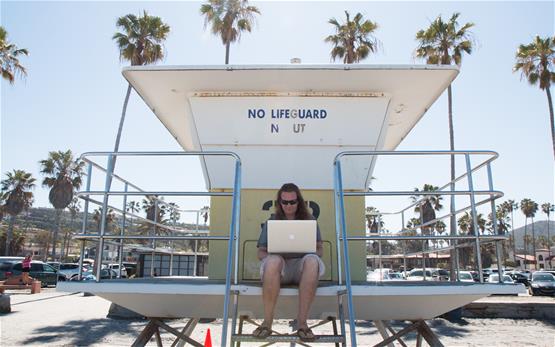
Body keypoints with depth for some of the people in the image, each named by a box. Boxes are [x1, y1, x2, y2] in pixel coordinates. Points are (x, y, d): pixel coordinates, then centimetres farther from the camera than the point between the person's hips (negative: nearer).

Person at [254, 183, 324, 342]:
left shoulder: (309, 221, 17)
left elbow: (319, 249, 13)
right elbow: (260, 252, 13)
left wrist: (313, 252, -11)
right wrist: (269, 255, -11)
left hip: (302, 265, 0)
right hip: (279, 269, 0)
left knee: (312, 261, -36)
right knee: (273, 261, -37)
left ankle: (302, 322, -33)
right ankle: (267, 321, -30)